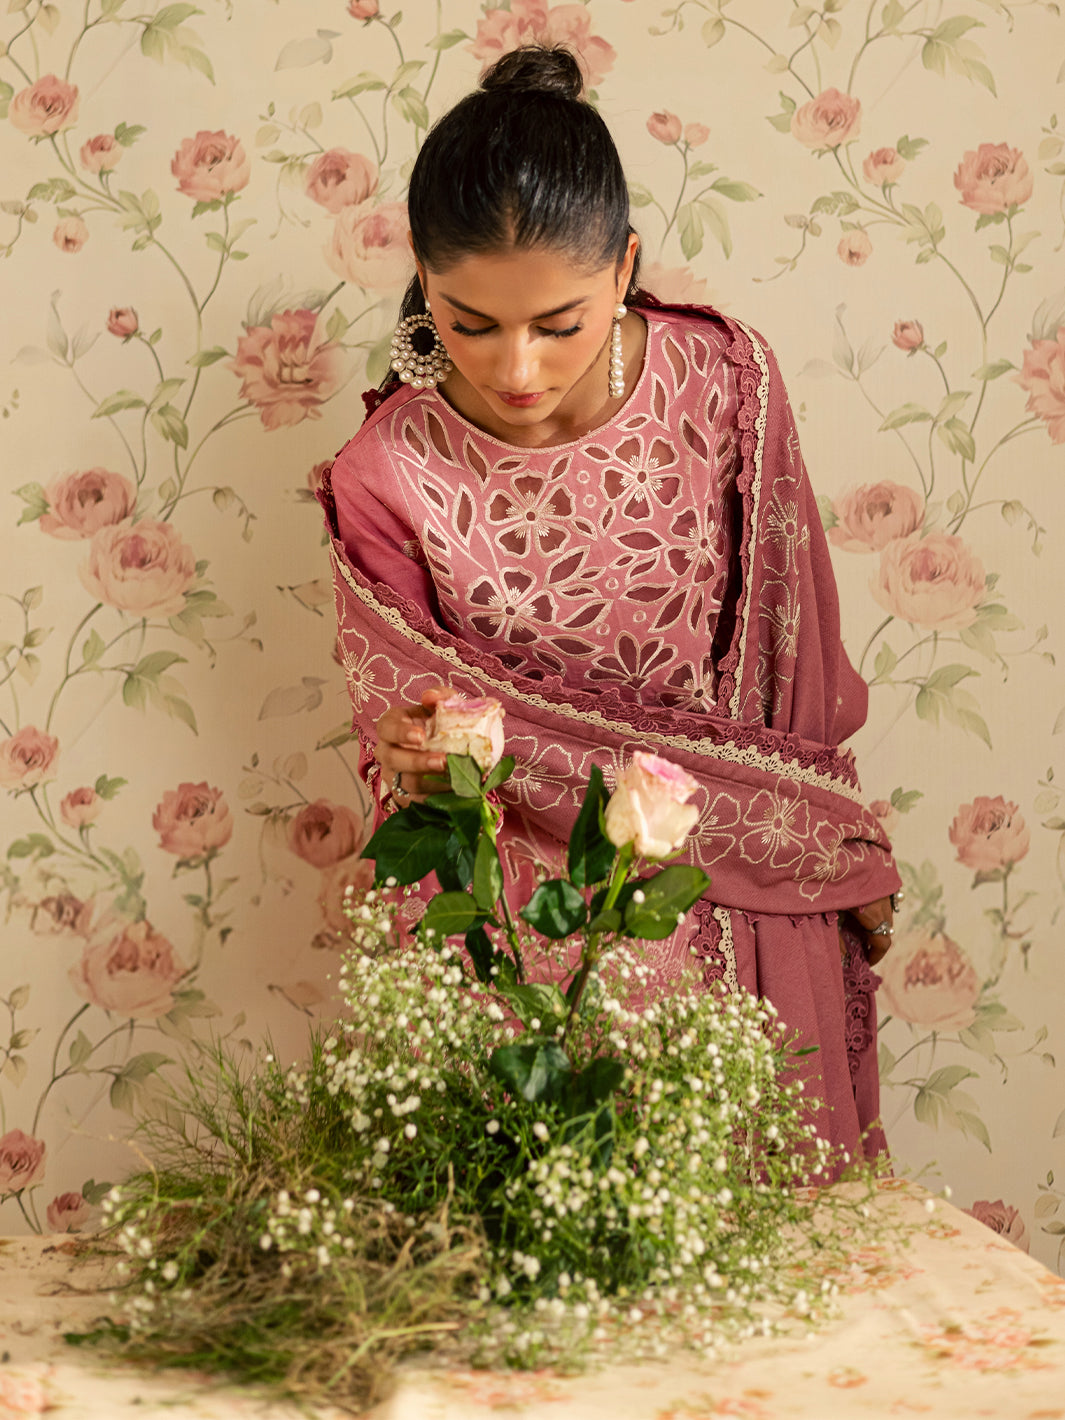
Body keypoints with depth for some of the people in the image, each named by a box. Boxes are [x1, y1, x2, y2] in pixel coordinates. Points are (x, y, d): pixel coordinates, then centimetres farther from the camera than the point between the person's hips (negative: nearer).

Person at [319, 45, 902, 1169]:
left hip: (750, 893, 2)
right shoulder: (386, 477, -17)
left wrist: (836, 848, 11)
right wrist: (423, 762, -29)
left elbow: (792, 648, 1)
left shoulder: (726, 380, -13)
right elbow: (404, 748, -6)